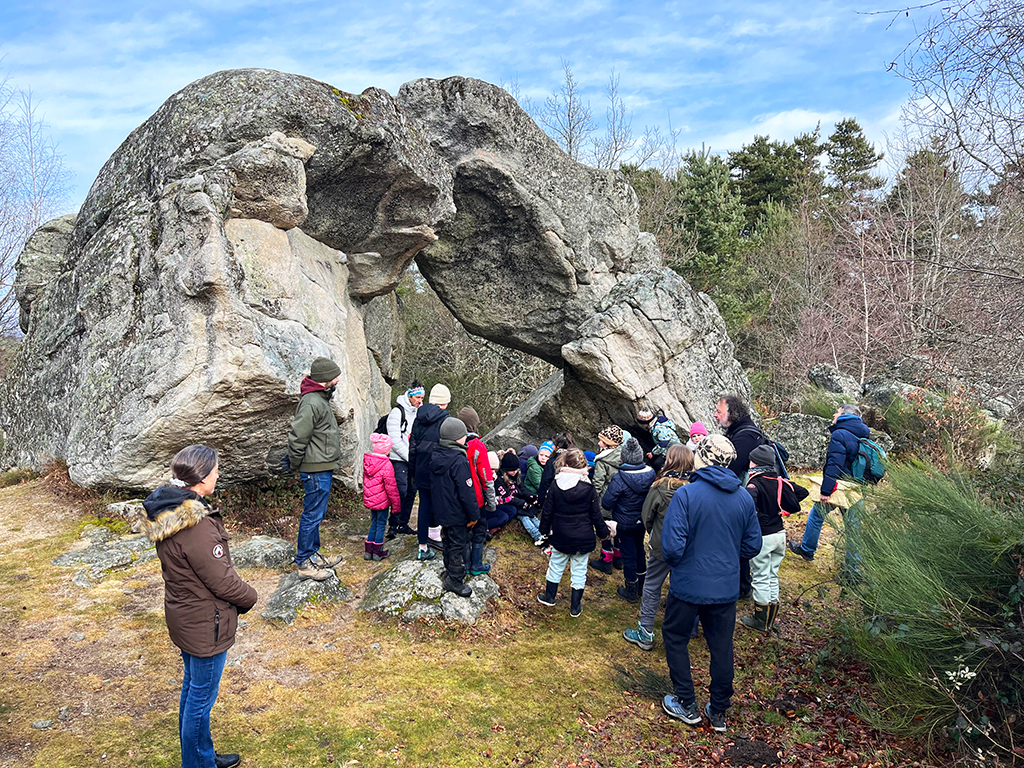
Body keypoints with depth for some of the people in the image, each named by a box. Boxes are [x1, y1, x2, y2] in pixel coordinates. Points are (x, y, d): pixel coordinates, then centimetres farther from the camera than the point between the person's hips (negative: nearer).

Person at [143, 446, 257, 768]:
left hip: (183, 617, 10)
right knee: (201, 698, 9)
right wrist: (249, 597, -4)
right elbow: (223, 580, -25)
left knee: (192, 687, 25)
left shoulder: (166, 509, -3)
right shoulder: (197, 527, -33)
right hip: (205, 624, -10)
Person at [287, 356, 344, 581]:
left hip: (322, 469, 10)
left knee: (316, 514, 19)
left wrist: (295, 463, 19)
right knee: (312, 515, -2)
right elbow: (297, 437, -22)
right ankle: (304, 564, 7)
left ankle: (313, 555, 31)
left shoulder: (320, 399, 14)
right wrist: (296, 465, -10)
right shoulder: (312, 403, -21)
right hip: (316, 470, -10)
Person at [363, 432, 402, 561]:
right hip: (382, 501, -7)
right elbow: (391, 486, -18)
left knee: (374, 523, 18)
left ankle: (368, 551, 21)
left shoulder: (367, 461, 3)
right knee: (381, 524, 6)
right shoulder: (386, 465, -21)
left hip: (370, 500, 7)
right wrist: (396, 503, -8)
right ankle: (377, 552, 13)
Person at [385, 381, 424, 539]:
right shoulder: (397, 412, -9)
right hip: (400, 460, -6)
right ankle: (393, 525, -1)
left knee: (411, 492, 7)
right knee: (401, 492, -10)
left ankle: (403, 524, 17)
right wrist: (409, 456, -15)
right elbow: (395, 440, -13)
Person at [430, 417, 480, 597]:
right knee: (458, 545, 6)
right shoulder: (459, 461, -26)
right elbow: (466, 492, -23)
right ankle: (454, 580, 16)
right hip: (457, 514, -8)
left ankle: (450, 571, 40)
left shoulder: (435, 455, 0)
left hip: (441, 510, 8)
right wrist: (474, 514, -13)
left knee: (447, 542, 23)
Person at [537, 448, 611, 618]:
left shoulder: (556, 485, -10)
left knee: (556, 565, 20)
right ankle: (575, 607, 19)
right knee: (579, 570, 11)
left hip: (560, 536, 1)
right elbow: (596, 514, -5)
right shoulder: (588, 487, -12)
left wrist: (544, 530, 12)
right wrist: (604, 532, 10)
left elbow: (547, 511, -3)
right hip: (583, 538, -1)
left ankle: (549, 596, 36)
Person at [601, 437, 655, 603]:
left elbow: (606, 503, -23)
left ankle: (631, 591, 26)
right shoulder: (650, 474, -12)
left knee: (628, 555, 11)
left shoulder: (619, 479, -29)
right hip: (643, 522, 5)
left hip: (624, 524, -5)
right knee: (639, 550, 24)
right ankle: (642, 585, 41)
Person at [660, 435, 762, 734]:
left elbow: (672, 546, -22)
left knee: (675, 638, 17)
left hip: (689, 585, -4)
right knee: (721, 647, 17)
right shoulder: (744, 497, -4)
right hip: (727, 587, 4)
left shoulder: (686, 494, -20)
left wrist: (675, 563, -1)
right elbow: (752, 546, 4)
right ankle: (719, 712, 29)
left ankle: (686, 705, 24)